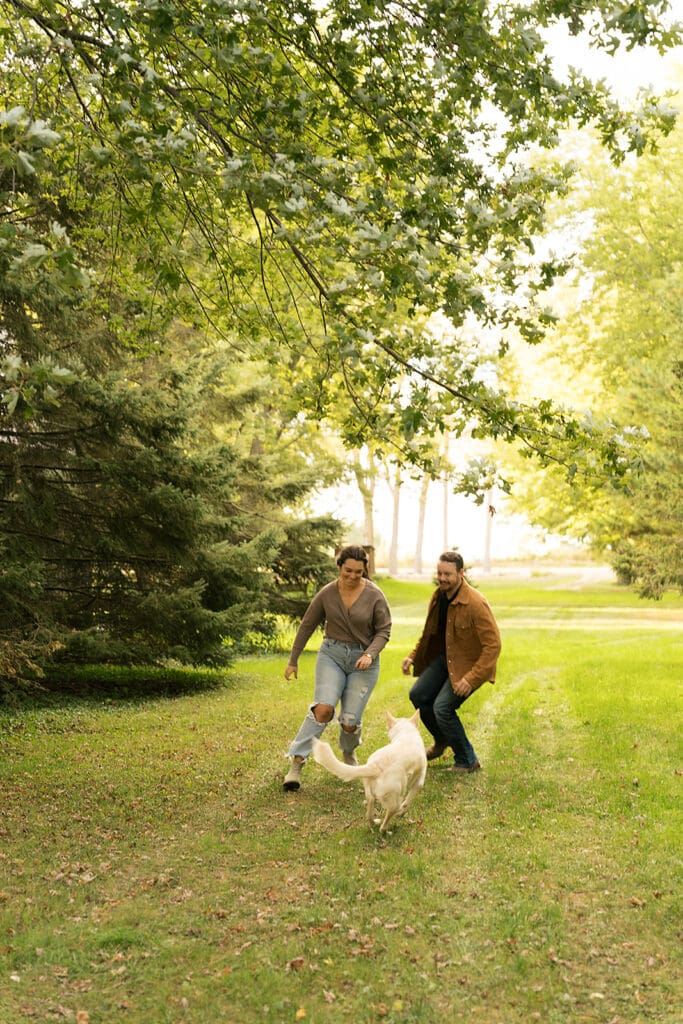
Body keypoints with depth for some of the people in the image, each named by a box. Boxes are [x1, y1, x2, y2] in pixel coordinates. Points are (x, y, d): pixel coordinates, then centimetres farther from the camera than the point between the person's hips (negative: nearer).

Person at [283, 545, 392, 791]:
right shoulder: (327, 594, -5)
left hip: (363, 660, 0)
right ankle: (296, 764, -19)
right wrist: (293, 661, 10)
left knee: (350, 722, -4)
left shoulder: (374, 596, -9)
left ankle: (349, 753, 31)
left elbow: (384, 631, -2)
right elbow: (307, 626, 5)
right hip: (332, 655, 0)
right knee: (324, 708, -22)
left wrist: (370, 654, -21)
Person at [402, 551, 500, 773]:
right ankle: (442, 740, 32)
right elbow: (430, 632, 15)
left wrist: (471, 679, -30)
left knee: (442, 707, -17)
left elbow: (493, 645, -27)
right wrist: (413, 656, 2)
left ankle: (467, 762, 2)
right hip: (445, 657, 8)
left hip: (471, 663, -8)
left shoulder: (475, 603, -27)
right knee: (418, 695, 6)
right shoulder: (438, 596, -2)